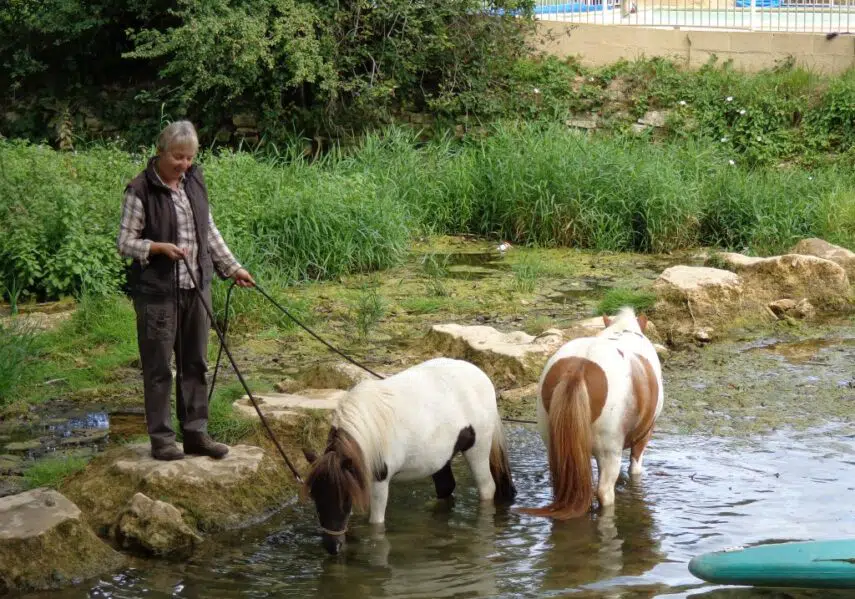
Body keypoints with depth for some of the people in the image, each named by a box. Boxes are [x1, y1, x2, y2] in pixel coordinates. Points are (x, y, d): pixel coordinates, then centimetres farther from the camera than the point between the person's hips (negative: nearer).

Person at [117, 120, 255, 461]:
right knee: (159, 366, 1)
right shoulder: (141, 190, -12)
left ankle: (195, 433, 19)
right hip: (157, 291, -6)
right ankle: (161, 439, 9)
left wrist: (232, 268, 14)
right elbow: (125, 243, -9)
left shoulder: (195, 180, 7)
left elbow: (209, 230, 17)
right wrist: (161, 248, -24)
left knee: (195, 363, 11)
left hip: (196, 287, 6)